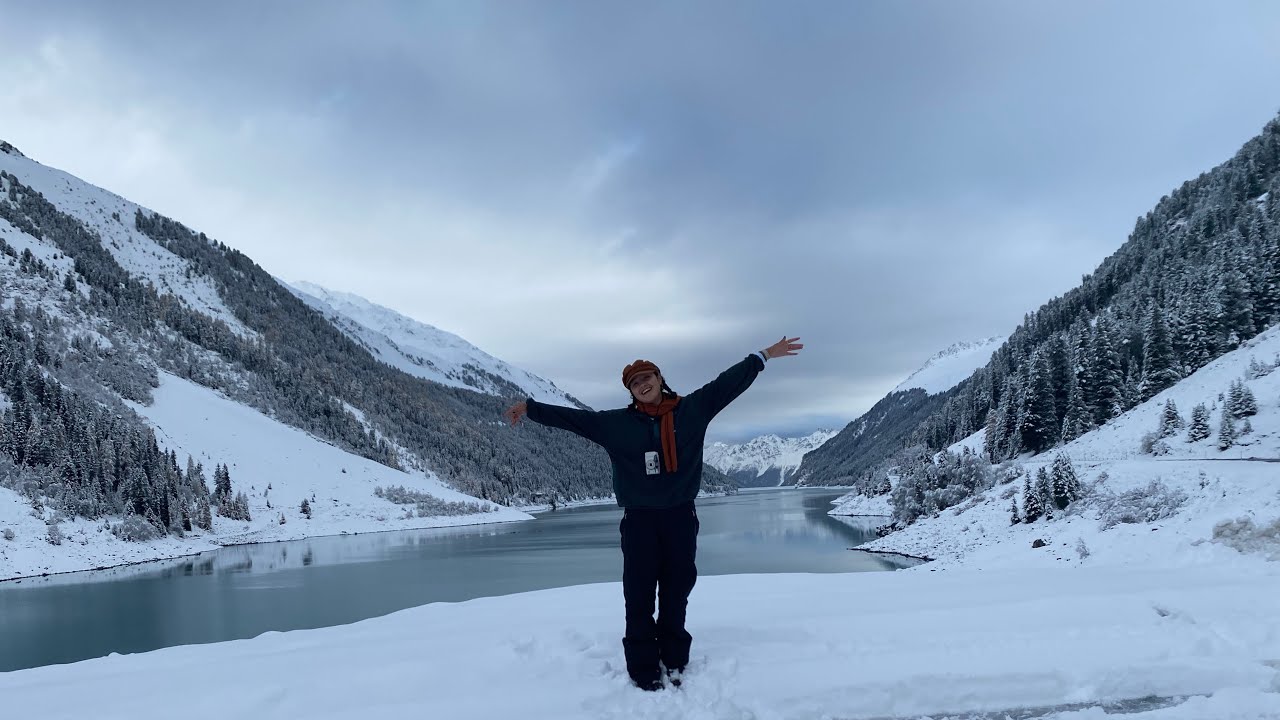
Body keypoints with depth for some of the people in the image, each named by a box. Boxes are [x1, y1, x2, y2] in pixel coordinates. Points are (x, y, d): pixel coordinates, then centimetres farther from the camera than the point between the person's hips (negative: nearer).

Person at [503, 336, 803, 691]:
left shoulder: (692, 408, 4)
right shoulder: (616, 423, 2)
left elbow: (727, 383, 8)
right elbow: (573, 418, 5)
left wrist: (764, 356, 10)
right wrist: (530, 408, 3)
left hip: (681, 515, 1)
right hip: (639, 519, -1)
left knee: (677, 592, 10)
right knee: (639, 596, -1)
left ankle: (674, 662, 22)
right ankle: (644, 669, 8)